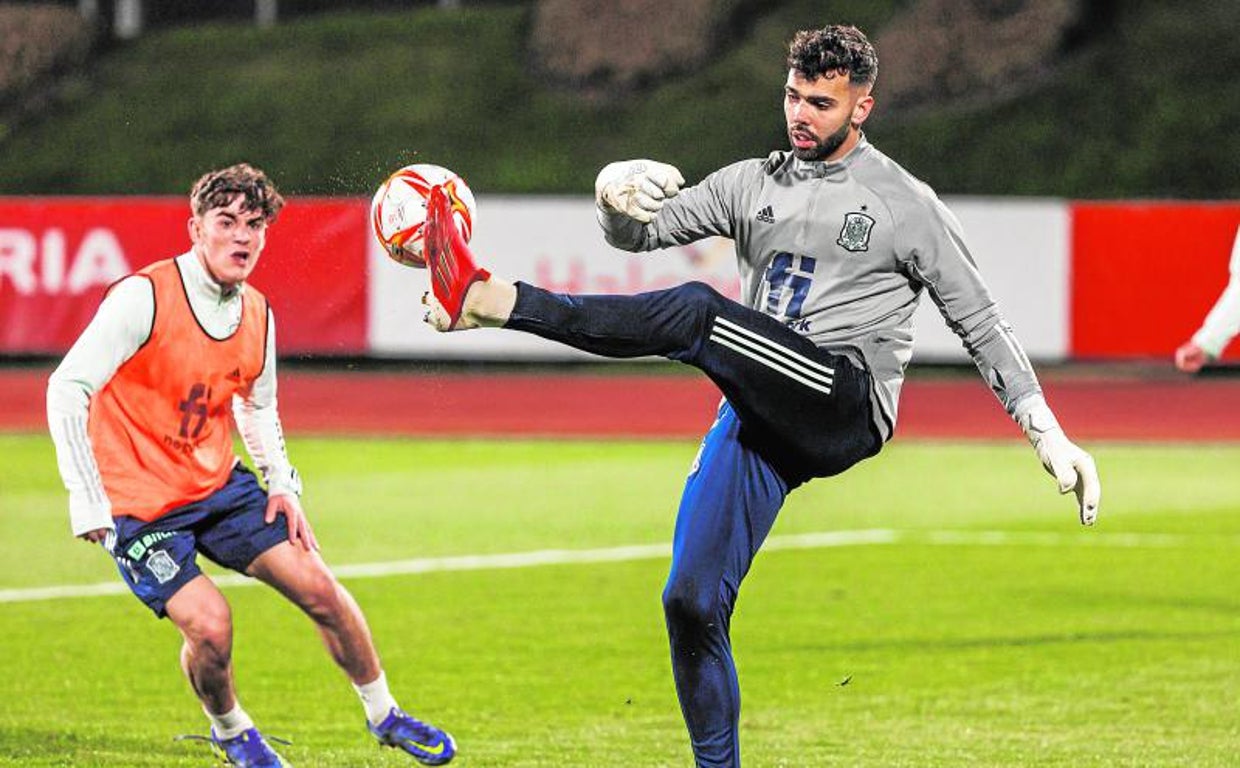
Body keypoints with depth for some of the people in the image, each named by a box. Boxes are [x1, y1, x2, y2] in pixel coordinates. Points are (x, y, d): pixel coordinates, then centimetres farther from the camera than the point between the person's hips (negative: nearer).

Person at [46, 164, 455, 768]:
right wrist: (88, 502, -32)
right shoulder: (144, 297, -21)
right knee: (209, 627, -19)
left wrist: (282, 485, 4)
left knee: (318, 588, 2)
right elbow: (67, 389, -26)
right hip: (140, 502, -6)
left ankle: (384, 717, 23)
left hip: (220, 484, 6)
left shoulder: (257, 314, 1)